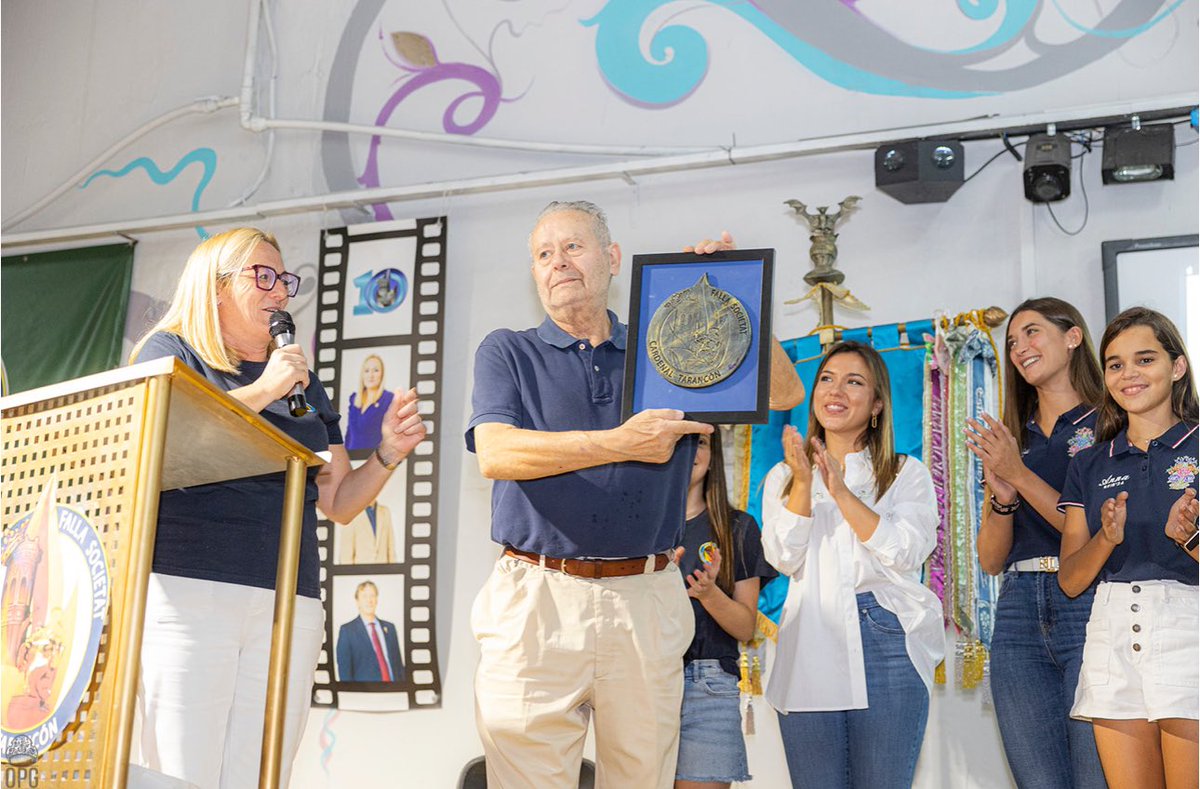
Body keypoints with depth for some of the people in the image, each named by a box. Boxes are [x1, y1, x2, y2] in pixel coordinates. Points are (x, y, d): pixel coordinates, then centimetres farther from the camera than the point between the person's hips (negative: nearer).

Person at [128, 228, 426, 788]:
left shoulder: (302, 383, 24)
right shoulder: (170, 352, 11)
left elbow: (339, 502, 24)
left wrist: (387, 454, 5)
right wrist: (261, 391, -8)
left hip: (289, 605, 4)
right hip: (186, 591, -4)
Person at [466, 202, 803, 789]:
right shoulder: (507, 351, 9)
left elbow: (783, 390, 10)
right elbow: (495, 453, -9)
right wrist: (621, 443, -15)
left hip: (647, 602, 2)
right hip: (538, 598, -1)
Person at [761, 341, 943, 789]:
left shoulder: (907, 474, 9)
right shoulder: (783, 477, 14)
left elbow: (906, 552, -7)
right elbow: (784, 559, 0)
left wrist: (841, 491, -14)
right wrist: (803, 483, -11)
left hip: (888, 648, -1)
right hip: (810, 657, 2)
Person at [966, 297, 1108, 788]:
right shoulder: (1009, 441, 19)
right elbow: (991, 560, 14)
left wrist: (1020, 476, -11)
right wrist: (1002, 495, -4)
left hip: (1089, 606, -5)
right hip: (1020, 614, 5)